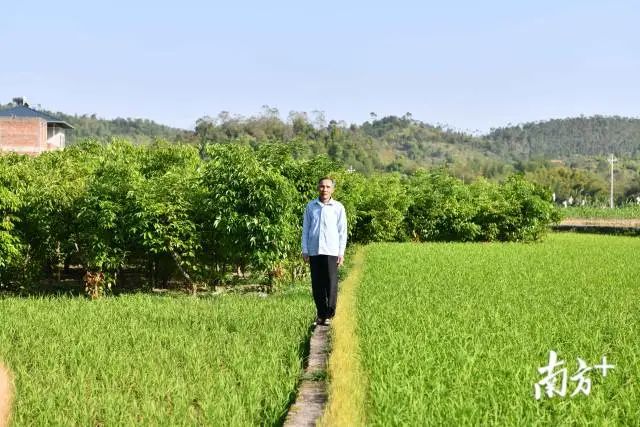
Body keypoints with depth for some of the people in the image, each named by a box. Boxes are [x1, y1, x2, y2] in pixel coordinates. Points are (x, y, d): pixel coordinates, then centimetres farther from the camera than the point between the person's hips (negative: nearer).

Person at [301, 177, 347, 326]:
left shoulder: (338, 207, 3)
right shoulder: (311, 206, 7)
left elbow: (342, 231, 5)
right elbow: (305, 229, 10)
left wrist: (341, 253, 0)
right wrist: (304, 250, 6)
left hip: (331, 251, -2)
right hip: (314, 251, 2)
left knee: (331, 284, -4)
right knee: (317, 285, 5)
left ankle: (329, 314, 3)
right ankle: (321, 313, 14)